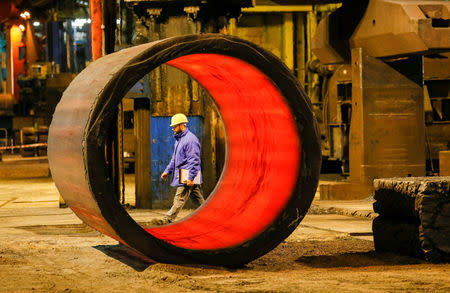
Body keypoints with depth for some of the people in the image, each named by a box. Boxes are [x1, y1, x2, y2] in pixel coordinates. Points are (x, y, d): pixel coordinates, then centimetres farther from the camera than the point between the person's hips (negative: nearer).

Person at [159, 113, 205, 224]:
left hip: (188, 175, -10)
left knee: (179, 199, -11)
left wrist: (190, 178, -24)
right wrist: (167, 171, 18)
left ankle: (167, 220, -15)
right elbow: (175, 158, 27)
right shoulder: (179, 139, 18)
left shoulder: (190, 139, -15)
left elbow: (194, 160, -20)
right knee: (198, 199, 13)